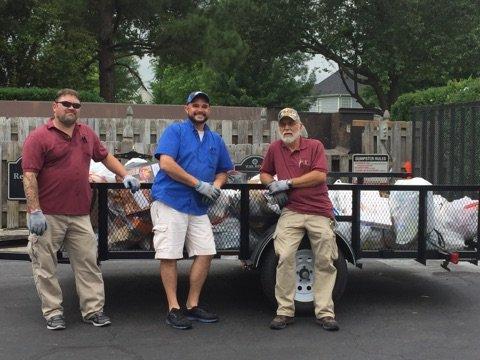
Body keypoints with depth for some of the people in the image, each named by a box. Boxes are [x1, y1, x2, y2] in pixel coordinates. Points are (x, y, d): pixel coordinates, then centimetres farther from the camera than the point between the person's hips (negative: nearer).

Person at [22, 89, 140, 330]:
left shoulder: (87, 134, 13)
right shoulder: (39, 137, -5)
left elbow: (105, 157, 28)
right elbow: (29, 176, -11)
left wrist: (125, 176, 16)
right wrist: (34, 211, -17)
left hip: (80, 215, 5)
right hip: (48, 215, -4)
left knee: (88, 263, 5)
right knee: (45, 266, 4)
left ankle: (93, 309, 13)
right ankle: (52, 312, 15)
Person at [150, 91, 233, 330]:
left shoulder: (215, 140, 17)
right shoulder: (175, 131, -2)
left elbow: (223, 171, 25)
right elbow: (166, 163, -15)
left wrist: (215, 187, 0)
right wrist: (199, 184, -15)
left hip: (198, 207, 6)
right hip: (170, 202, -6)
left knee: (205, 254, 3)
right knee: (169, 256, -5)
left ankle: (192, 305, 16)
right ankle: (173, 309, 3)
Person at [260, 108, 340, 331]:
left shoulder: (315, 146, 1)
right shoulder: (274, 148, 9)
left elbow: (320, 175, -12)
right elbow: (264, 173, 23)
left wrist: (288, 183, -11)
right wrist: (272, 185, -1)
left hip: (319, 212, -1)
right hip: (291, 213, 1)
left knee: (324, 263, 1)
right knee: (284, 258, -13)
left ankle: (324, 313, 9)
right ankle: (284, 311, -4)